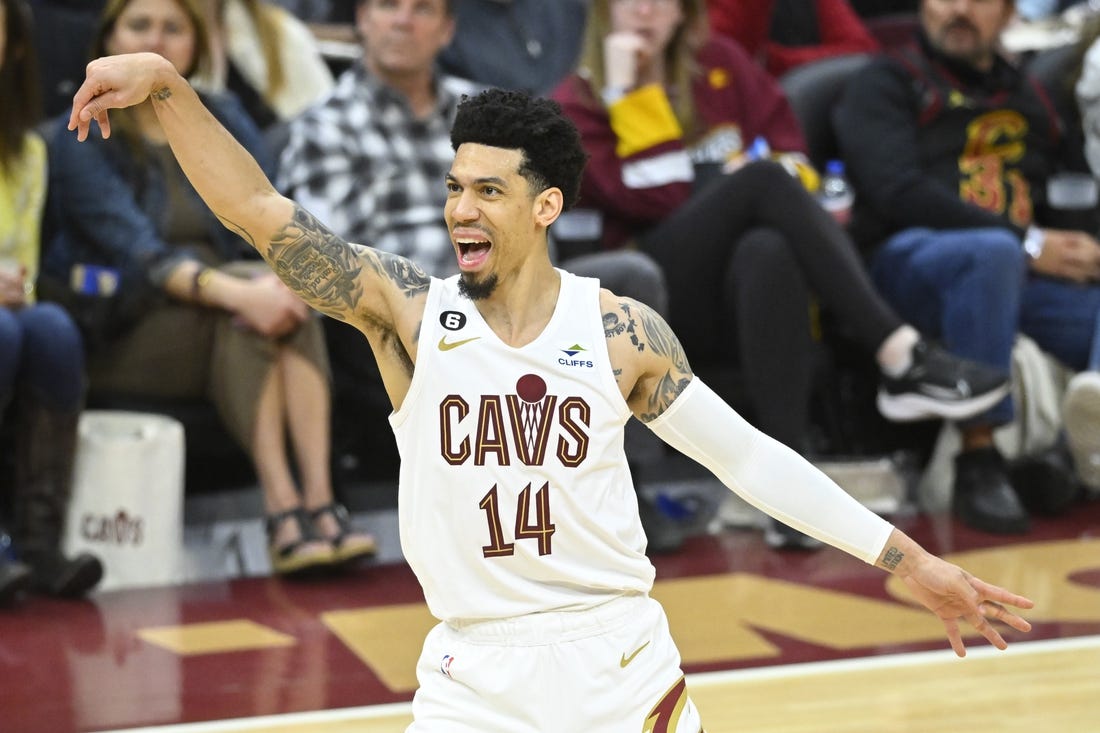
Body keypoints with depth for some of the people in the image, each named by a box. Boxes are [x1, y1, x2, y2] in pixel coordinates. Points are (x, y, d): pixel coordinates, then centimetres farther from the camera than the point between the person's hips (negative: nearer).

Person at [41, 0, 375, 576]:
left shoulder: (225, 124, 12)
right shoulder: (82, 139, -4)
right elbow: (139, 253, -18)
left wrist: (284, 275, -25)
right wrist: (233, 291, -33)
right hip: (118, 340, -4)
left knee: (284, 304, -29)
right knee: (246, 303, -31)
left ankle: (319, 502, -39)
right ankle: (281, 508, -39)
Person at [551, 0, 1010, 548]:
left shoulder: (720, 65, 20)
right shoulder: (575, 107, 8)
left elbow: (790, 154, 12)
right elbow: (653, 198, -8)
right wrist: (627, 96, -9)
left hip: (741, 282, 3)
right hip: (657, 298, -3)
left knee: (768, 252, -37)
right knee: (761, 180, -29)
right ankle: (902, 359, -38)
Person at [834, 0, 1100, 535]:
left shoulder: (1030, 95, 28)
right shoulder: (885, 85, 12)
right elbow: (899, 192, -4)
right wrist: (1027, 244, -11)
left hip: (1030, 272, 4)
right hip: (909, 261, -4)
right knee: (991, 251, -38)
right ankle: (978, 462, -33)